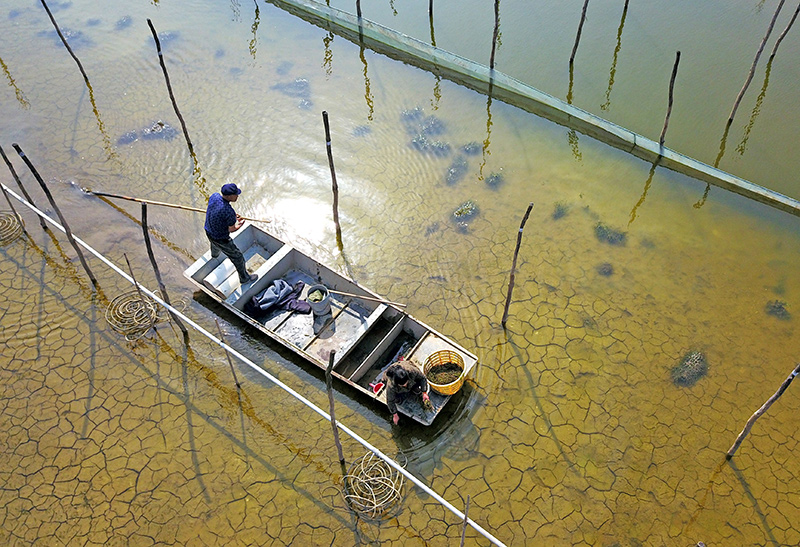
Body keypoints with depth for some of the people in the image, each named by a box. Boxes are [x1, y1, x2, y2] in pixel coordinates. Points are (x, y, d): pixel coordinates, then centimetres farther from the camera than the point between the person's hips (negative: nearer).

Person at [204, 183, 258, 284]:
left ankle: (214, 255, 78)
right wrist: (239, 225, -2)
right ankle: (244, 278, 36)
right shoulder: (229, 212, -38)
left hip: (208, 231, 8)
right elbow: (231, 230, -23)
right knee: (238, 257, 15)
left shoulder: (214, 195, -17)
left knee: (214, 243, 44)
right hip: (221, 239, -8)